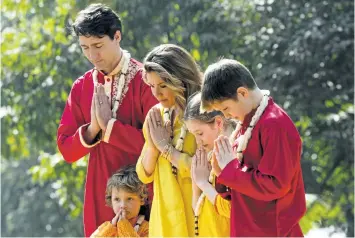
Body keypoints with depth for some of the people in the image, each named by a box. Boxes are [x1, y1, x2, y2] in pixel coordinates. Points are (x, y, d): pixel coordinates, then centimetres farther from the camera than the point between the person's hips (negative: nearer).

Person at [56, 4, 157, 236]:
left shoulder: (145, 81, -7)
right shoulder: (81, 87, 9)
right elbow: (66, 149, 7)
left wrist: (109, 126, -14)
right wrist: (92, 129, -11)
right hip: (101, 198, 4)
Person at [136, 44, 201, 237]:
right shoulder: (158, 115, 9)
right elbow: (144, 175, 11)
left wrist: (166, 146, -11)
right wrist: (152, 146, -8)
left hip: (198, 222, -6)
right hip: (165, 220, 6)